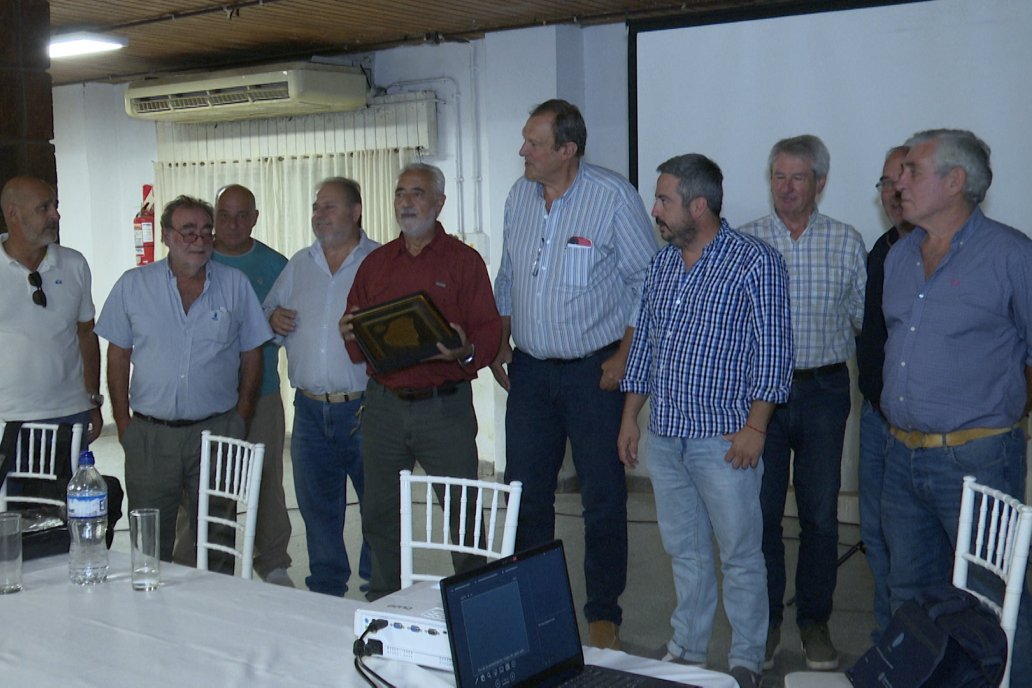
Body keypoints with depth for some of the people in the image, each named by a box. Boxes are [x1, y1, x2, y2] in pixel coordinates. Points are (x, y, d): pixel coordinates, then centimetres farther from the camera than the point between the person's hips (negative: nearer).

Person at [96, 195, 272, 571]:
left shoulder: (235, 284, 3)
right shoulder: (133, 285, 3)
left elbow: (251, 355, 7)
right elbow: (118, 357, 6)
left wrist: (240, 422, 2)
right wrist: (123, 424, 1)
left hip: (217, 431, 0)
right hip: (149, 433, 0)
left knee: (216, 541, 8)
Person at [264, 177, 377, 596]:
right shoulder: (298, 265, 14)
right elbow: (269, 311, 21)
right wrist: (273, 319, -2)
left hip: (364, 409, -5)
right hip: (310, 410, 5)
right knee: (317, 509, 13)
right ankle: (326, 591, 27)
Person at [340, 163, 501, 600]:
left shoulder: (463, 260, 3)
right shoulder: (375, 263, 15)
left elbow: (489, 330, -3)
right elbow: (358, 342, 17)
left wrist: (466, 352, -23)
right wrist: (349, 335, -6)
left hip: (445, 405, -4)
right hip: (384, 404, 4)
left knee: (463, 512, -1)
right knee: (380, 515, 10)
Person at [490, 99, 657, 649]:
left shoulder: (614, 197, -11)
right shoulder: (520, 195, 7)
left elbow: (647, 282, -7)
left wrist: (624, 356, -11)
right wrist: (500, 341, 11)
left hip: (593, 371, -5)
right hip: (530, 370, 5)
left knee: (603, 496, 3)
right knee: (525, 492, 10)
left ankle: (603, 613, 17)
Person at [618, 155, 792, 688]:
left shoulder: (755, 263, -9)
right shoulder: (661, 264, 10)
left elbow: (772, 352, -11)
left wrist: (754, 428, -16)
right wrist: (630, 417, 13)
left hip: (724, 438, -6)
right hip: (663, 436, 6)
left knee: (740, 554, 4)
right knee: (683, 550, 16)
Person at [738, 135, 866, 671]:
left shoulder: (846, 242, 4)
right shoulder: (744, 241, 3)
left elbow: (867, 317, 7)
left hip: (824, 390, 0)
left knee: (820, 513, 6)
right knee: (760, 509, 4)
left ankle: (814, 619, 21)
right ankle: (765, 619, 19)